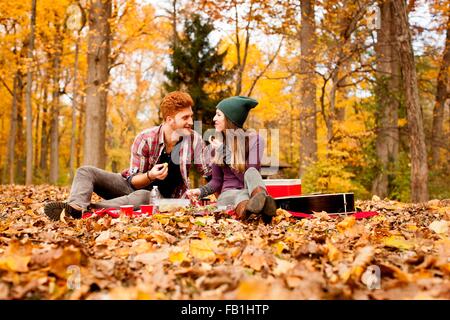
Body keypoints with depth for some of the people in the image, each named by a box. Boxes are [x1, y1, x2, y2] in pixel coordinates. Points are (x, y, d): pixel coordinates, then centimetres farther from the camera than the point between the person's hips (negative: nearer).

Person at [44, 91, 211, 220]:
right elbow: (133, 181, -10)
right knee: (86, 171, -15)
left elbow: (210, 175, -3)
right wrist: (150, 175, -31)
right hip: (136, 184, 3)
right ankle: (75, 205, -45)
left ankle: (85, 210, -51)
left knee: (141, 197, -40)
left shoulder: (195, 140, -12)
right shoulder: (145, 138, -13)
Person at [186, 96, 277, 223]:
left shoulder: (253, 139, -3)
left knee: (251, 173, -34)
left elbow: (249, 175, -13)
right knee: (242, 197, -35)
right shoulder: (217, 143, 9)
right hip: (228, 194, 2)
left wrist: (224, 152, -16)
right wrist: (201, 191, -7)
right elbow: (217, 180, 13)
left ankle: (261, 200, -68)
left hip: (250, 190, -1)